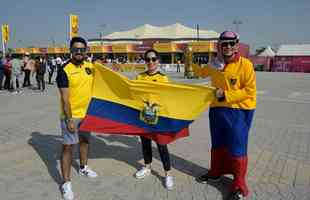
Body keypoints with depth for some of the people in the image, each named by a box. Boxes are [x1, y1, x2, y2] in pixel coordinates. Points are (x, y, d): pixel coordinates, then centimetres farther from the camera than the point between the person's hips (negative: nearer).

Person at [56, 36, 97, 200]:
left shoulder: (90, 66, 1)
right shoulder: (65, 70, -17)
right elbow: (65, 98, -20)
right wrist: (69, 120, -22)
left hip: (87, 112, 7)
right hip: (71, 115, -6)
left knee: (85, 140, 21)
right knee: (68, 147, -1)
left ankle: (83, 167, 44)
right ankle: (66, 183, 10)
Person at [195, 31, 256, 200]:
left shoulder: (245, 64, -12)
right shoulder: (215, 65, 5)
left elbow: (250, 91, -16)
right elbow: (202, 72, 26)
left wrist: (226, 96, -19)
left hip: (239, 112, -5)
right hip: (217, 109, 6)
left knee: (237, 148, 1)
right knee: (217, 144, 19)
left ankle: (239, 185, 16)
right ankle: (216, 172, 39)